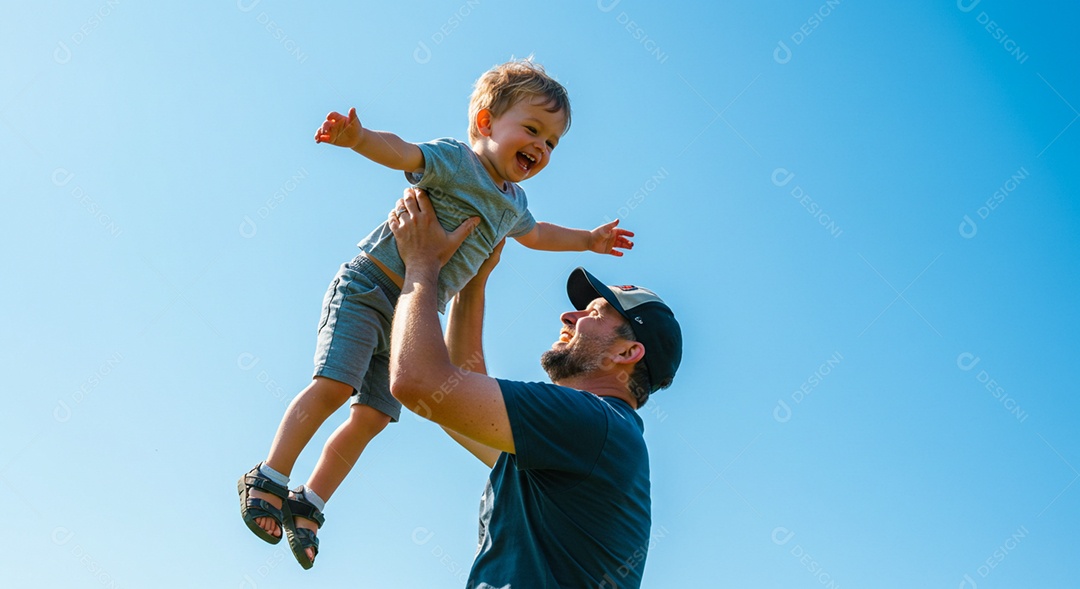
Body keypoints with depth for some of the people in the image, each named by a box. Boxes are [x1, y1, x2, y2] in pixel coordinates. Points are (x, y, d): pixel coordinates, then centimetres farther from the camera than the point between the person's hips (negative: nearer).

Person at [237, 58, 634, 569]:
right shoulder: (454, 159, -11)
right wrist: (357, 138, -48)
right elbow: (401, 152, -28)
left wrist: (588, 240, 41)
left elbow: (534, 234, 35)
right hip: (368, 287, -7)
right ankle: (268, 478, 0)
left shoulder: (513, 203, 13)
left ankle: (307, 505, 18)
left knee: (372, 418, 4)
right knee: (334, 385, -18)